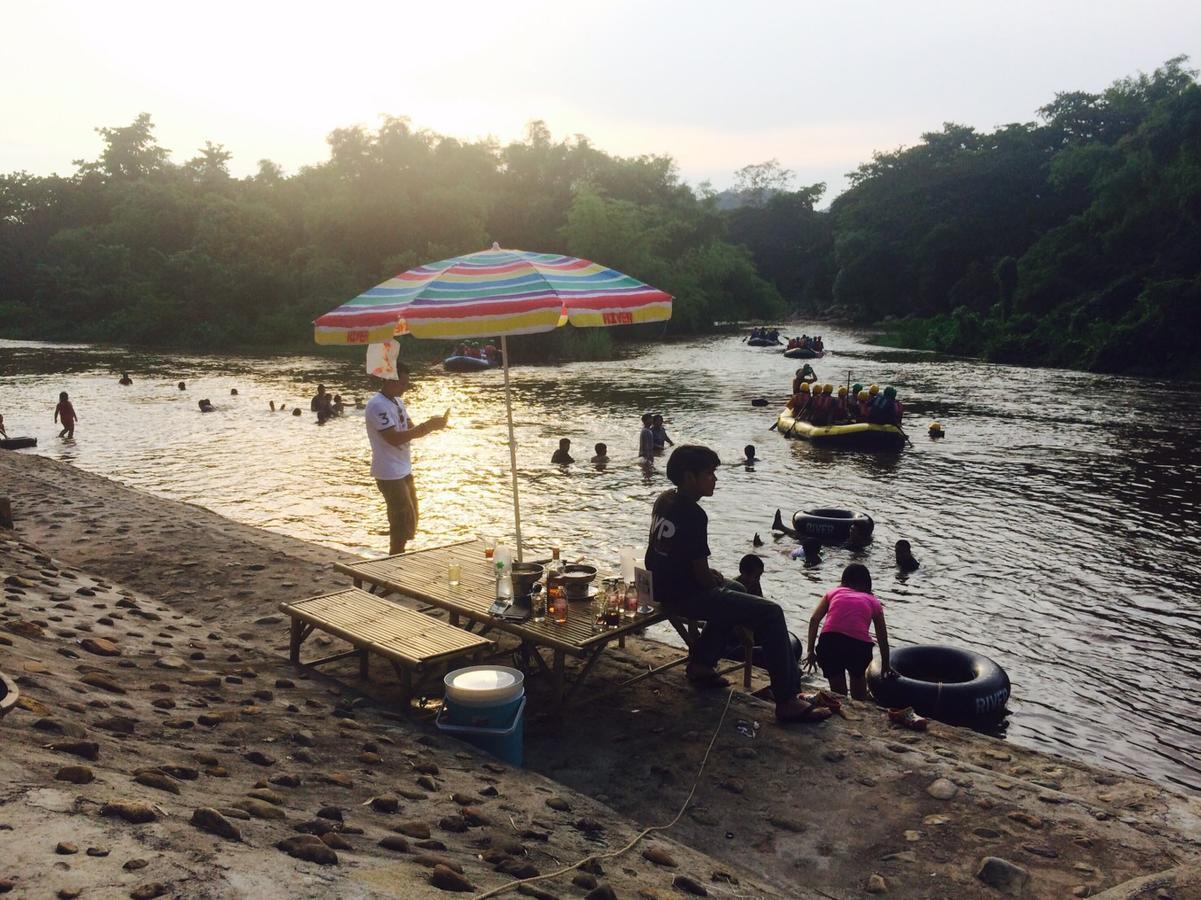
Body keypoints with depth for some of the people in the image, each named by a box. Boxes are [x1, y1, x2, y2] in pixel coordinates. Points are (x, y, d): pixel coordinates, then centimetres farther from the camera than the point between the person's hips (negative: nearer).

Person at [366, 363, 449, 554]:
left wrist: (431, 425, -7)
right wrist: (427, 426, -25)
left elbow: (410, 430, 12)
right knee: (404, 522, -6)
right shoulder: (377, 405, -19)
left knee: (409, 521, 16)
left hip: (404, 471, 10)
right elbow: (394, 438, -27)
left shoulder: (397, 402, 11)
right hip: (390, 474, -10)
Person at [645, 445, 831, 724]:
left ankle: (700, 664, 33)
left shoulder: (664, 501, 5)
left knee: (734, 593, 34)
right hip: (685, 597, -10)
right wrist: (715, 579, 1)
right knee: (770, 614, -12)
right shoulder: (693, 515, -22)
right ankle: (787, 702, -13)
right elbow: (702, 576, -21)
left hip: (665, 588, 10)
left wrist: (710, 575, 14)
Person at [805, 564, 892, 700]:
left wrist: (810, 652, 12)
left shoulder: (834, 592, 25)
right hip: (860, 644, 1)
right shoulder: (873, 601, 26)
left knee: (837, 688, 22)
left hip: (830, 642, 0)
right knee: (858, 676, 32)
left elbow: (814, 620, 12)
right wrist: (885, 665, 44)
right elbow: (883, 638, 31)